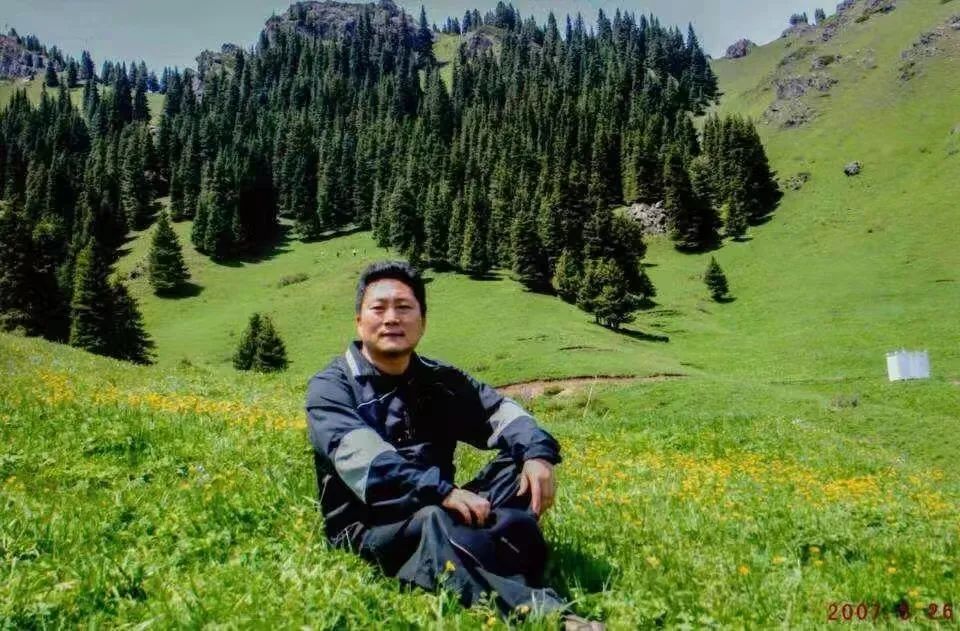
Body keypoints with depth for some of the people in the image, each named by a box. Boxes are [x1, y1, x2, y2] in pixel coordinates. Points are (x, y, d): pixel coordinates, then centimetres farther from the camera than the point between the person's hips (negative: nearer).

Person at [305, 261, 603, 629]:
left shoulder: (442, 382, 13)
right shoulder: (330, 387, -5)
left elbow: (500, 412, 1)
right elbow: (362, 457, -21)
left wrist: (538, 453, -21)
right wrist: (441, 492, -34)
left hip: (439, 513, 6)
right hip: (369, 529, -5)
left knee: (522, 466, -13)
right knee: (432, 523, -37)